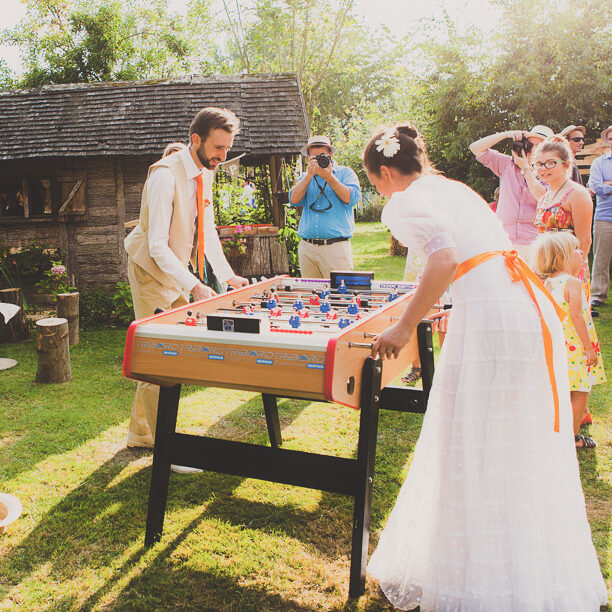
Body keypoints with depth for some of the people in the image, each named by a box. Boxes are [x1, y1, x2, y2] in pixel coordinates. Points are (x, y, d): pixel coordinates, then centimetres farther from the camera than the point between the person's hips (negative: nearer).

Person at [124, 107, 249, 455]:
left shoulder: (205, 174, 2)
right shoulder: (165, 175, -24)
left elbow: (208, 230, 10)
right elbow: (157, 245, -28)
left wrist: (228, 275, 1)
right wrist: (193, 286, -37)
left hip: (176, 270, 9)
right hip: (151, 270, -8)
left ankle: (141, 432, 26)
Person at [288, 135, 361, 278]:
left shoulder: (345, 173, 9)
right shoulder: (305, 177, 19)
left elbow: (352, 198, -8)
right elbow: (294, 200, 2)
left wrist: (329, 177, -10)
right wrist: (309, 175, -5)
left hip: (336, 247, -4)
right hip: (307, 248, 4)